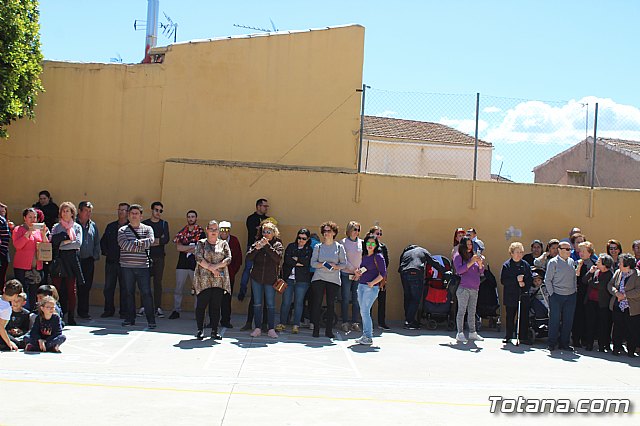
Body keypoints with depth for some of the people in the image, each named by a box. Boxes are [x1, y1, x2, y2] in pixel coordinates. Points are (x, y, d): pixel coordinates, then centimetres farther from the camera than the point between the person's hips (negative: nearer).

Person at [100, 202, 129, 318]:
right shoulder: (111, 226, 14)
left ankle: (124, 312, 8)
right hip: (110, 262, 5)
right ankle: (109, 310, 19)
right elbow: (103, 241, 22)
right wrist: (105, 251, 9)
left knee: (124, 288, 0)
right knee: (108, 287, 8)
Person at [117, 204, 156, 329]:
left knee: (146, 293, -4)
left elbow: (150, 240, -11)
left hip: (143, 267, -1)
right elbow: (124, 244, -9)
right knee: (129, 293, 7)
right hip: (127, 266, 1)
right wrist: (141, 245, -10)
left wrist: (135, 243, -11)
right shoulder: (122, 230, 8)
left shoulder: (147, 229, 8)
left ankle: (151, 320, 1)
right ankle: (130, 318, 17)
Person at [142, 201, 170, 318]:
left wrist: (152, 241, -8)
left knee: (158, 282, -1)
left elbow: (166, 239, -2)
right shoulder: (144, 223, 9)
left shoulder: (164, 224, 12)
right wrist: (158, 240, -8)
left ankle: (158, 307, 0)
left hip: (159, 257, 1)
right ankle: (143, 306, 5)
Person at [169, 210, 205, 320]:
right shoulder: (182, 232, 12)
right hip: (182, 264, 3)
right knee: (178, 289, 3)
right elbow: (178, 247, -2)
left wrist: (184, 248, -5)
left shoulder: (201, 233, 4)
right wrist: (193, 247, -9)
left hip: (195, 265, -2)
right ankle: (176, 311, 11)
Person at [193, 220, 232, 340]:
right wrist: (211, 269, -12)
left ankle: (214, 331, 8)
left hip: (219, 280, 2)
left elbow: (228, 259, 2)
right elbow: (198, 258, -5)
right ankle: (200, 330, 7)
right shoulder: (201, 243, 8)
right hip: (203, 279, -2)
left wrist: (216, 266, -13)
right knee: (201, 305, -3)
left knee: (216, 306, 2)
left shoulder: (223, 244, 13)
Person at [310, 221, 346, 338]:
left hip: (333, 279, 0)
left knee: (331, 304, 1)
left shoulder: (339, 247, 6)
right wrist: (321, 265, -15)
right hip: (319, 278, 0)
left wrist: (336, 266, -14)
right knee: (317, 303, -4)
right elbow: (312, 263, 3)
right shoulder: (318, 247, 7)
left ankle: (329, 330, 8)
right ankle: (316, 329, 2)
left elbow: (344, 263, 5)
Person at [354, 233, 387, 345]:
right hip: (361, 286, 8)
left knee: (365, 311, -11)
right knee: (363, 312, 9)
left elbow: (383, 273, -10)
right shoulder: (364, 256, 14)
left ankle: (368, 337, -5)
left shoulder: (378, 257, -7)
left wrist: (372, 283, -16)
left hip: (371, 287, -8)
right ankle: (365, 335, 16)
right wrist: (357, 272, 5)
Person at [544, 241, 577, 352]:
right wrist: (551, 293, -8)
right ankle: (551, 344, 7)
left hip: (571, 296, 5)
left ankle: (564, 343, 17)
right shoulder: (553, 262, -5)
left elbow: (574, 278, 18)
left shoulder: (571, 261, 11)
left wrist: (575, 290, 10)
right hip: (557, 296, -5)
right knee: (555, 320, -2)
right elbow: (547, 280, -4)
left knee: (568, 321, 7)